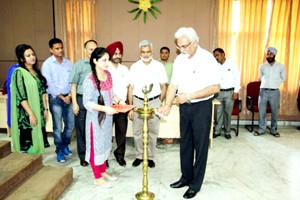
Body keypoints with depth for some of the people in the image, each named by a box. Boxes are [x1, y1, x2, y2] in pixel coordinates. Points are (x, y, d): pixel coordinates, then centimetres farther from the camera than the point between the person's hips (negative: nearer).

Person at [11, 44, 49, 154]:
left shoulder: (36, 71, 11)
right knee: (27, 143, 0)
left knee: (37, 140, 12)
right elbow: (21, 96, -15)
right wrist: (30, 113, -18)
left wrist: (45, 109, 6)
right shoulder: (19, 72, -10)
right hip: (26, 114, -6)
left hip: (39, 112, 7)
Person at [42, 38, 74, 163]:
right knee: (58, 127, 2)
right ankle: (59, 151, 19)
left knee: (70, 124, 10)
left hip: (68, 97, 4)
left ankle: (65, 145, 33)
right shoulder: (47, 64, -5)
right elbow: (49, 84, -10)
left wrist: (70, 95, -8)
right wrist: (61, 97, -11)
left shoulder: (68, 63, 7)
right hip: (55, 98, -4)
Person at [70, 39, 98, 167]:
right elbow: (74, 85, 1)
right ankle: (83, 156, 22)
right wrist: (74, 103, -4)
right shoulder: (78, 65, 1)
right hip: (82, 100, -1)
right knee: (82, 129, 7)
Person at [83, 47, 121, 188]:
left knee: (105, 144, 18)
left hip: (107, 116, 7)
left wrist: (118, 101, -3)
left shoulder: (108, 75, 0)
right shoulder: (89, 80, -21)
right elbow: (87, 103, -21)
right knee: (96, 145, 7)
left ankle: (103, 171, 37)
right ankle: (97, 177, 24)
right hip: (96, 117, -7)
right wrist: (105, 108, -27)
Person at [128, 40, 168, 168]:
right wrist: (130, 107, 1)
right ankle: (139, 156, 23)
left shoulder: (159, 66, 0)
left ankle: (150, 157, 21)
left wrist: (160, 103, 1)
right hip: (138, 101, 1)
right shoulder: (134, 67, 2)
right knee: (137, 131, 6)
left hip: (154, 101, 0)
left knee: (153, 131, 5)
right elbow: (131, 88, 4)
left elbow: (163, 86, 5)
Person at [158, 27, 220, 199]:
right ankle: (186, 177, 33)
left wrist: (189, 95, -23)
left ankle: (196, 184, 20)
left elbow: (215, 87, -18)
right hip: (184, 106, 6)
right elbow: (174, 84, 5)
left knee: (200, 146, 5)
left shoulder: (207, 59, -14)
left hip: (201, 107, -6)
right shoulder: (179, 59, 4)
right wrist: (167, 105, -6)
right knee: (185, 144, 15)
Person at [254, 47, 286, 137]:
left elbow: (283, 79, 10)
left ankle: (274, 130, 20)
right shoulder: (262, 66, 3)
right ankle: (261, 129, 15)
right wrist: (267, 84, 11)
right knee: (262, 111, 4)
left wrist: (274, 84, 3)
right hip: (263, 91, 1)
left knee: (274, 112, 7)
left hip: (275, 92, -1)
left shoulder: (281, 66, 0)